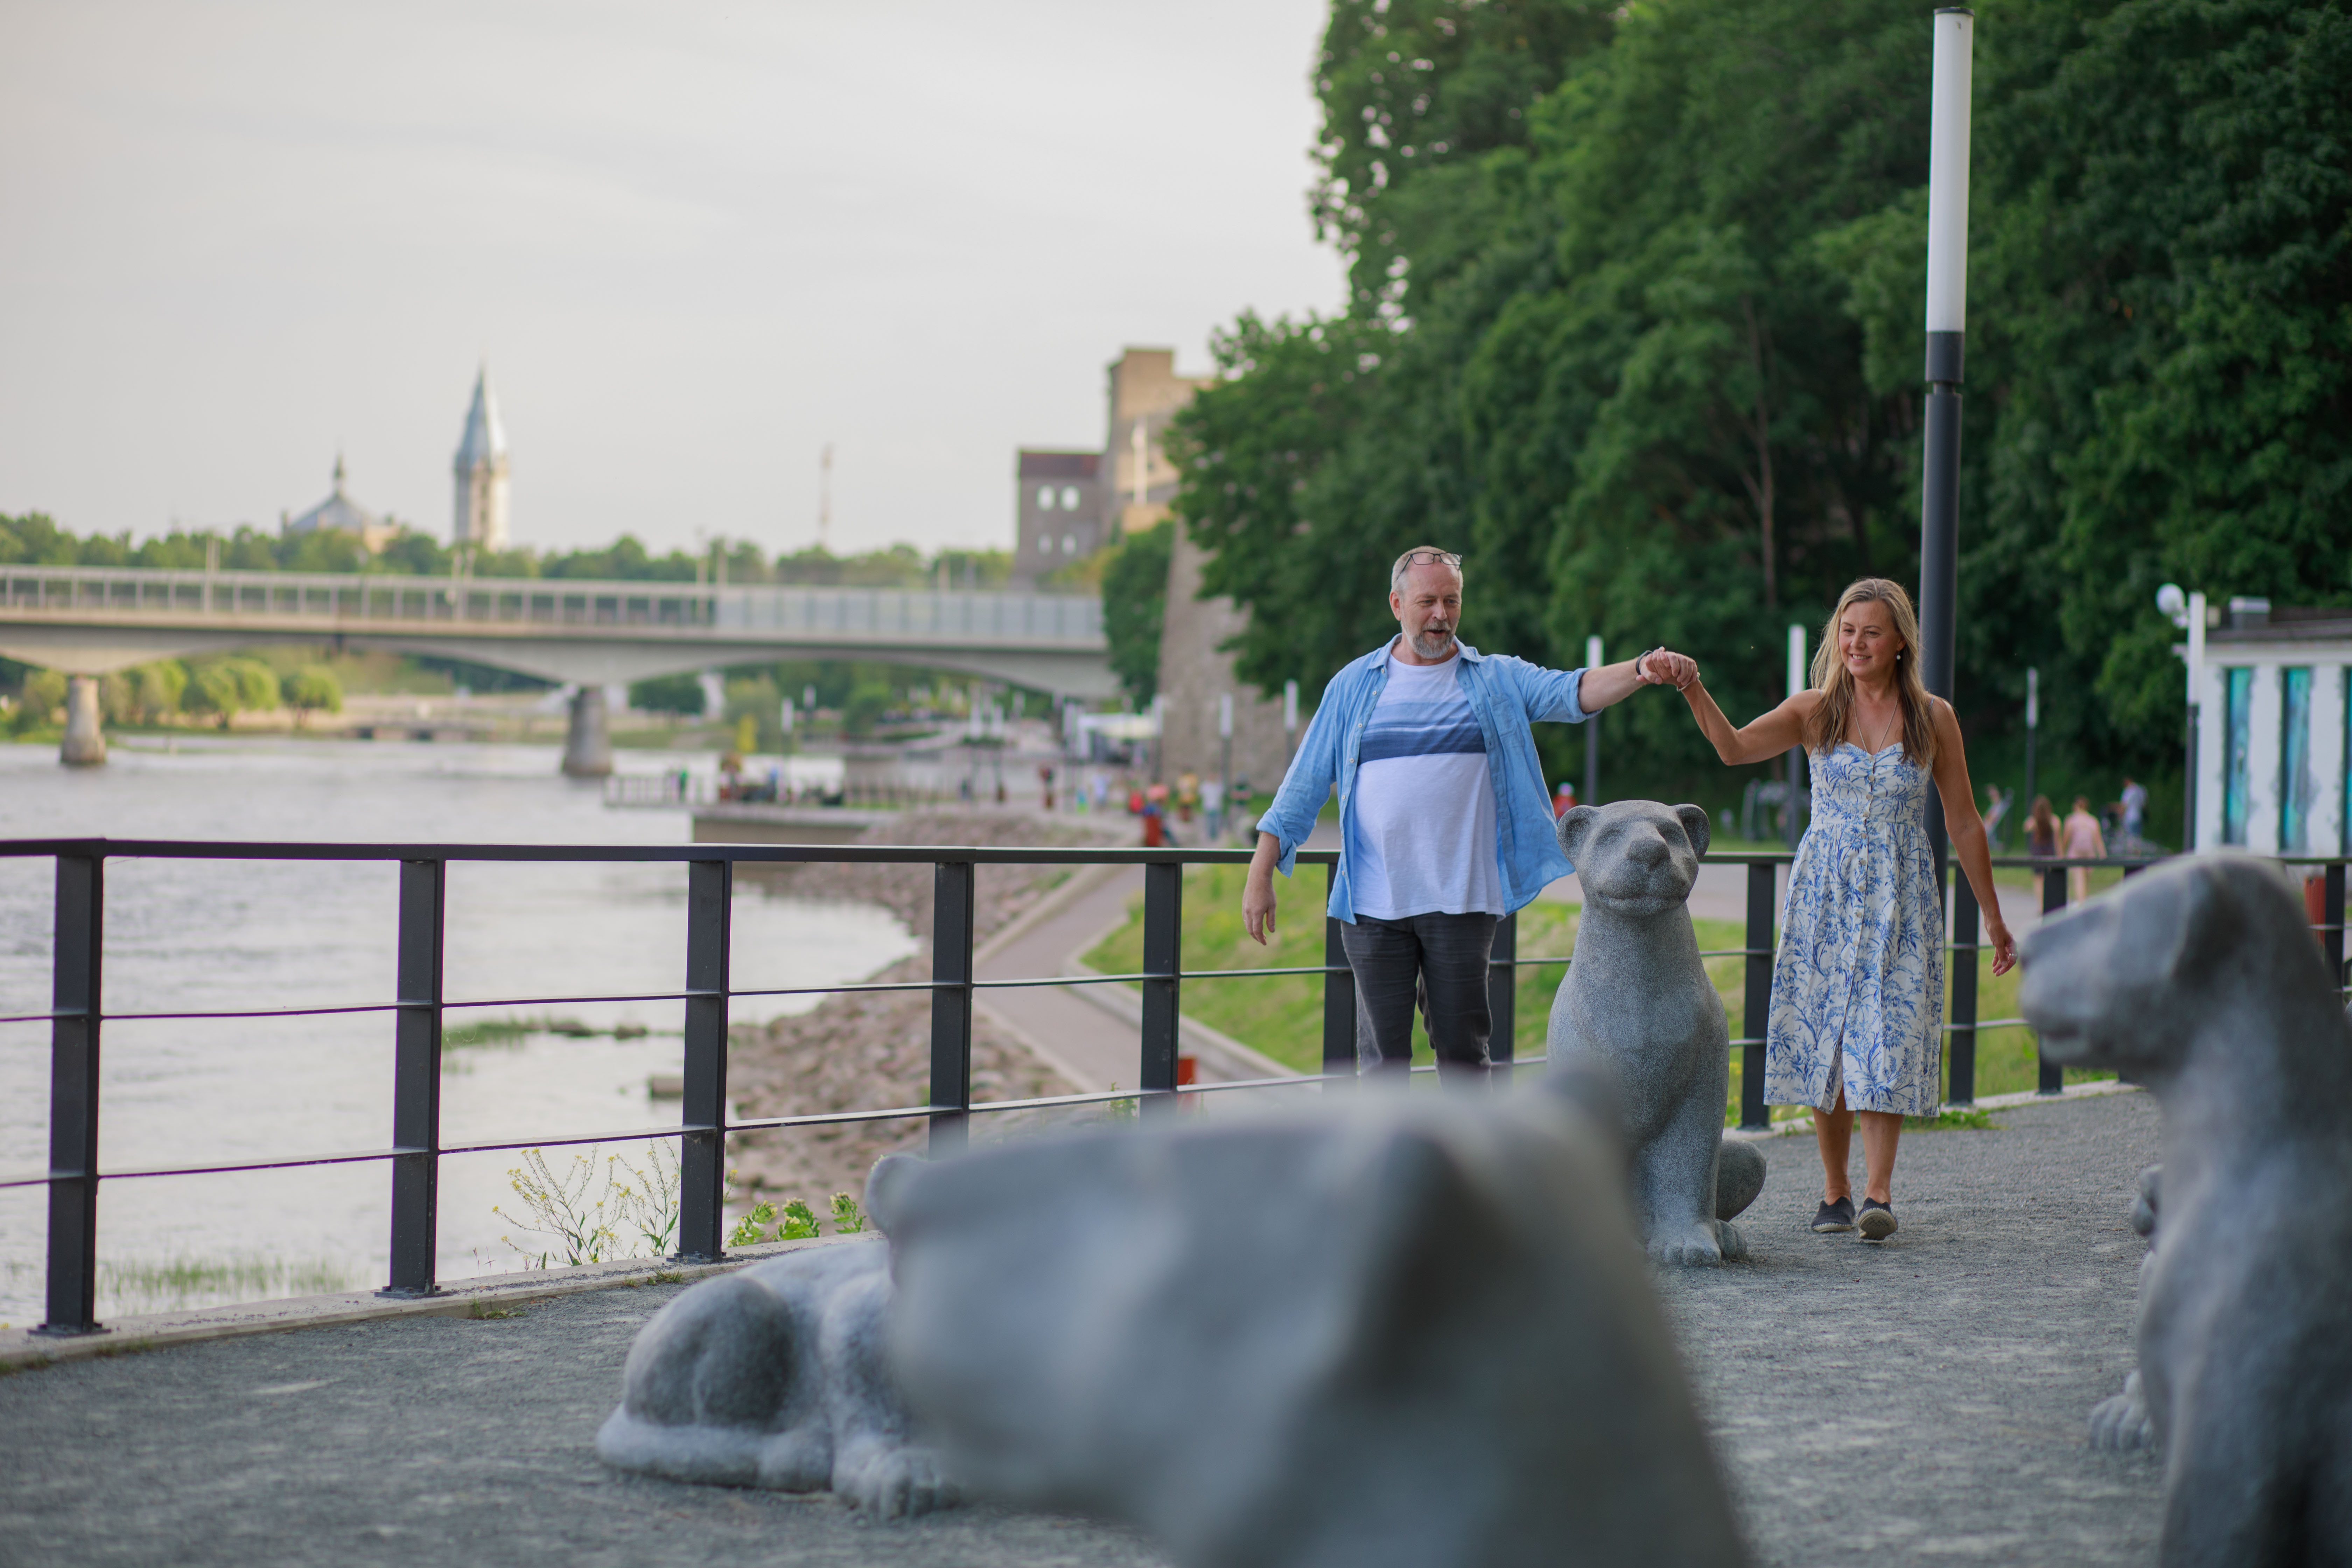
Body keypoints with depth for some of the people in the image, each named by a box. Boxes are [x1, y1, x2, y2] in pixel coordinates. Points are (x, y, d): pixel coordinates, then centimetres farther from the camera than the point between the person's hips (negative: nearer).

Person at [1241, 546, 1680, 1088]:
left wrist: (1641, 671, -29)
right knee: (1383, 1053, 2)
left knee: (1463, 1051, 4)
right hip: (1373, 901, 0)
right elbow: (1305, 784, 10)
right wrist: (1260, 876, 4)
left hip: (1460, 900, 0)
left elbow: (1572, 692, -9)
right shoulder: (1355, 686, 9)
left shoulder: (1497, 680, 7)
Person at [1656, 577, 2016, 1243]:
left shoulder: (1933, 718, 2)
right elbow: (1736, 748, -15)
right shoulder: (1816, 710, 2)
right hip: (1824, 888, 1)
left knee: (1885, 1035, -10)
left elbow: (1964, 822, 8)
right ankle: (1835, 1191, 9)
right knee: (1822, 1035, 0)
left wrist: (1992, 914, 10)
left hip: (1900, 894, -1)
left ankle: (1878, 1191, -11)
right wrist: (1693, 690, -32)